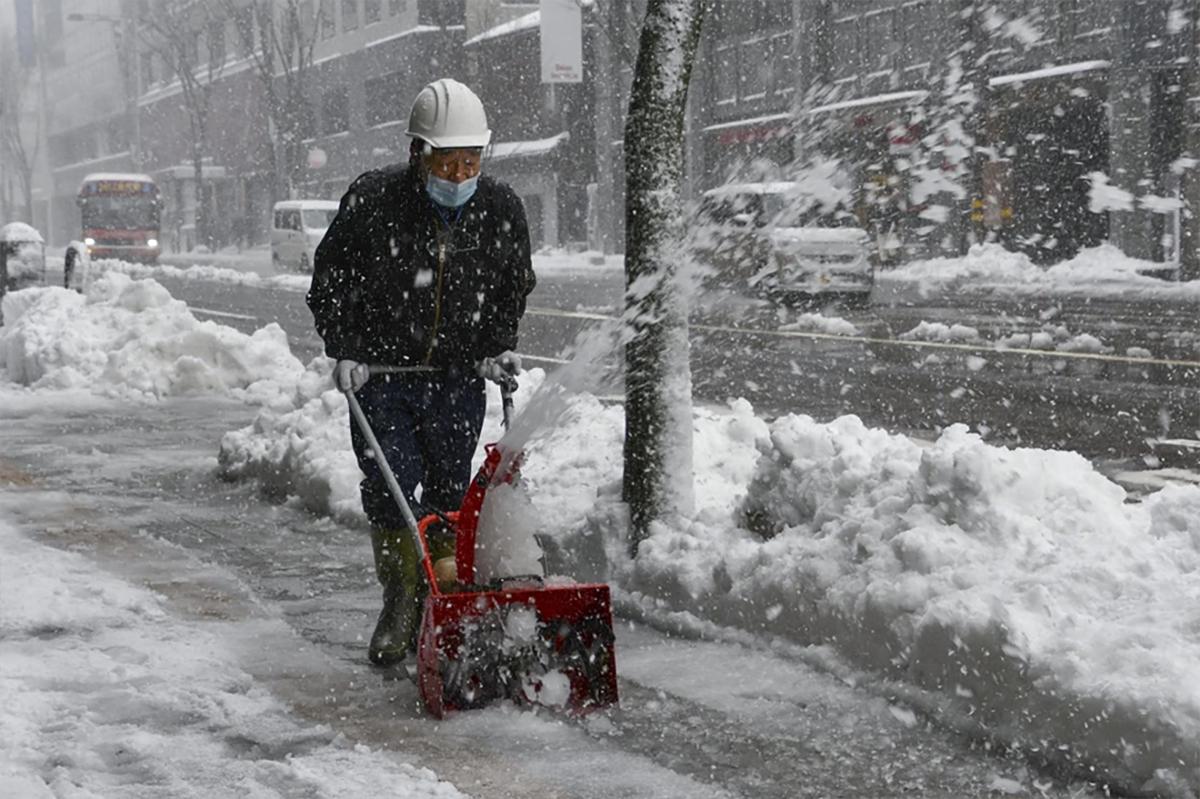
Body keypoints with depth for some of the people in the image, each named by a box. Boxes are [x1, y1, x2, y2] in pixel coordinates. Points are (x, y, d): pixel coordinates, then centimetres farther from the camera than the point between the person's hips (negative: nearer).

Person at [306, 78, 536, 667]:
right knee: (389, 492, -6)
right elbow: (330, 281, -2)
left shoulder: (501, 209, -5)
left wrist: (500, 347, 2)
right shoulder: (373, 201, -14)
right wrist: (344, 351, -10)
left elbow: (514, 287, 14)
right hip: (381, 372, -2)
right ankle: (400, 605, 9)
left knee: (448, 497, 7)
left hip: (459, 380, 2)